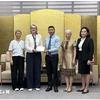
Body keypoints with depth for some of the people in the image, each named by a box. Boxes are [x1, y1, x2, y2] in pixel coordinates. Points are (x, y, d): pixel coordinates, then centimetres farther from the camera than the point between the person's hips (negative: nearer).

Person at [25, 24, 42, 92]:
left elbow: (41, 45, 7)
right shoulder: (28, 36, 3)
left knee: (38, 70, 4)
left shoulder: (39, 36, 9)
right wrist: (32, 49, -18)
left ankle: (37, 86, 14)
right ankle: (30, 86, 9)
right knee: (30, 70, 0)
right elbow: (26, 46, -3)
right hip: (30, 54, -2)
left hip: (38, 54, 2)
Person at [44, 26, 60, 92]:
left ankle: (55, 86, 13)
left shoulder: (57, 38, -6)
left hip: (54, 56, -5)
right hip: (47, 56, 5)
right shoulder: (46, 38, 12)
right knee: (49, 71, 9)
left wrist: (48, 50, -23)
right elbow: (45, 47, 15)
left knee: (55, 71, 2)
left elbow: (57, 48, -16)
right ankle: (49, 85, 21)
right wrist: (44, 49, -8)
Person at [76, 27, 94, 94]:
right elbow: (77, 50, 12)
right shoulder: (79, 40, 11)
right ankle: (83, 87, 22)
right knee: (82, 73, 11)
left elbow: (91, 50, -12)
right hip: (80, 59, 6)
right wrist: (76, 58, 9)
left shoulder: (90, 40, -7)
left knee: (86, 73, 2)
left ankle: (87, 88, 10)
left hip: (86, 59, -6)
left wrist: (89, 59, -17)